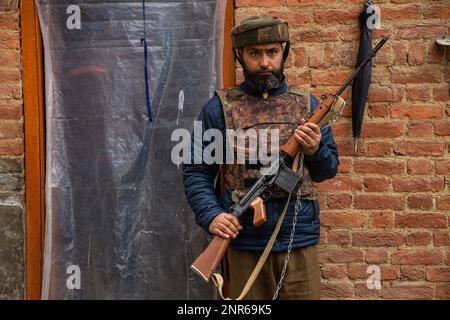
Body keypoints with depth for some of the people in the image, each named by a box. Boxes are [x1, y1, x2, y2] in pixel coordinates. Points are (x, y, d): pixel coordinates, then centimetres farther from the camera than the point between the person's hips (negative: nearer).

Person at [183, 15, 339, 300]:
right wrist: (210, 215, -16)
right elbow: (196, 172, 0)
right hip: (241, 241, -2)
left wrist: (315, 150, -9)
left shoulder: (307, 105, 8)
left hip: (300, 240, 2)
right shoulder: (220, 108, 0)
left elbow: (329, 169, 12)